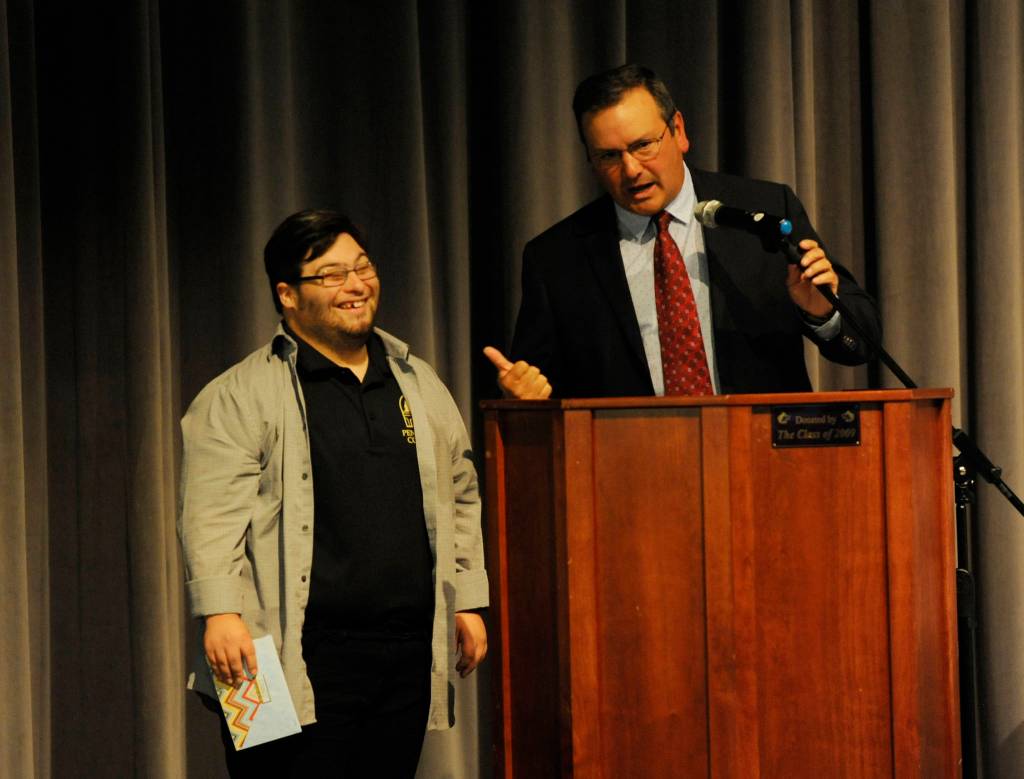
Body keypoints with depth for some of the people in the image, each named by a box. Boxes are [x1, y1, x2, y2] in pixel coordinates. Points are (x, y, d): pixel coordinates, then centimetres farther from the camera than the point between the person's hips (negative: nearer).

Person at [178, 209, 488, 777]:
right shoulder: (241, 396, 0)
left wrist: (468, 601, 16)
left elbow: (459, 497, 22)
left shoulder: (420, 384, 17)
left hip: (408, 656, 5)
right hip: (301, 664, -5)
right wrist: (220, 613, -18)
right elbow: (213, 514, -8)